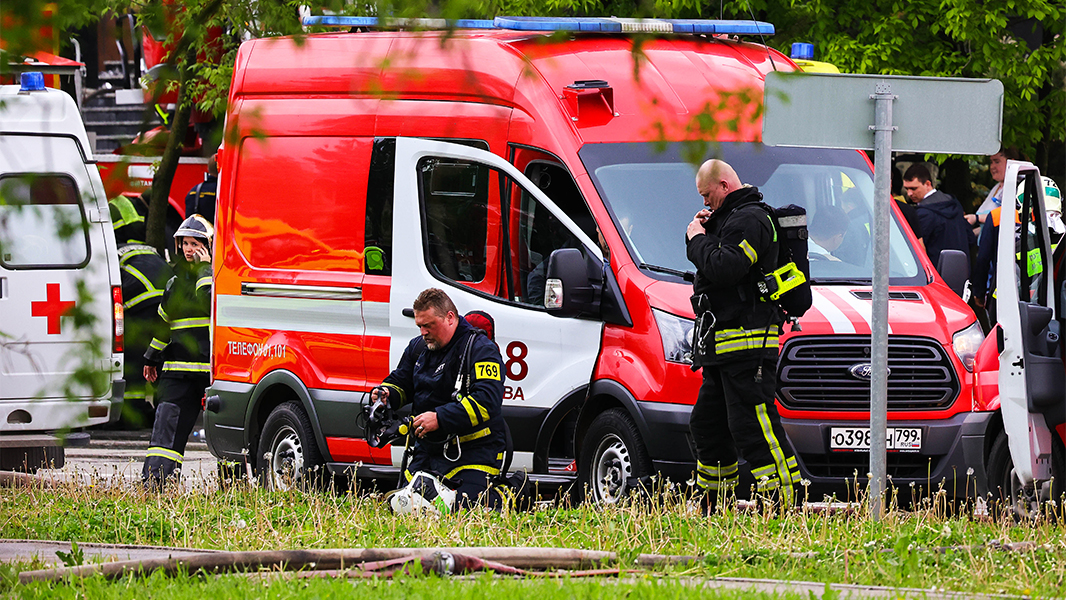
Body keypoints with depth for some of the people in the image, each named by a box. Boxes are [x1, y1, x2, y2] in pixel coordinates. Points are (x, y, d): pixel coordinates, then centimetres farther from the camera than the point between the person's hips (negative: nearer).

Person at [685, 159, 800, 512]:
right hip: (721, 348, 11)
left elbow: (724, 268, -25)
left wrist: (698, 239, -10)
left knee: (751, 427, -15)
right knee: (707, 424, 16)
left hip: (748, 343, -11)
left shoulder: (749, 220, -13)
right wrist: (701, 231, 11)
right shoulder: (730, 217, 20)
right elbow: (707, 264, 26)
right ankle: (714, 507, 25)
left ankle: (785, 503, -17)